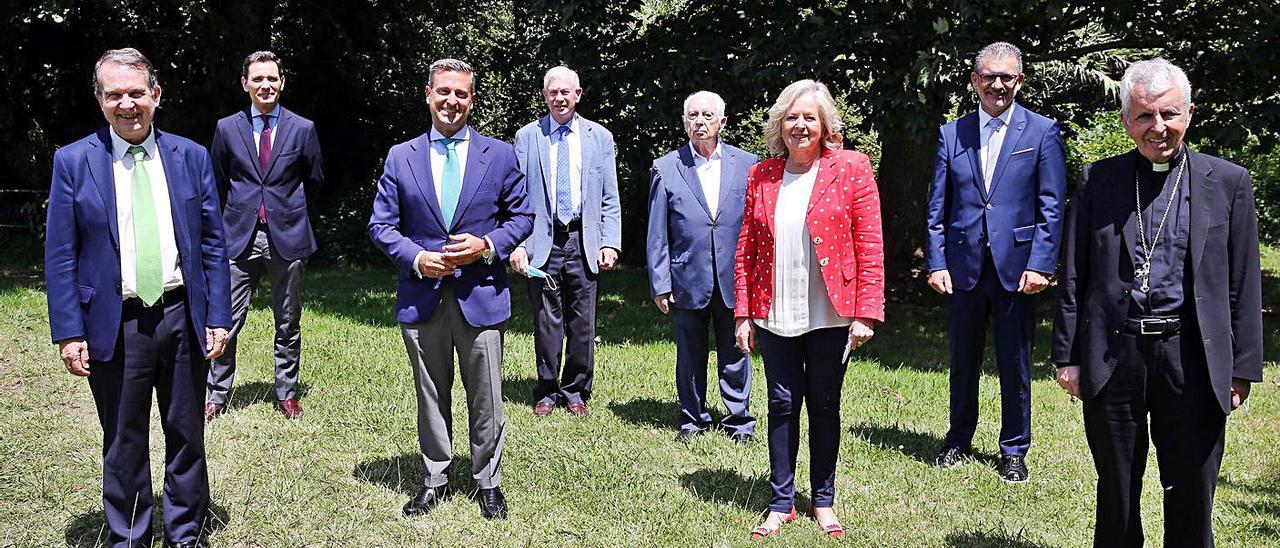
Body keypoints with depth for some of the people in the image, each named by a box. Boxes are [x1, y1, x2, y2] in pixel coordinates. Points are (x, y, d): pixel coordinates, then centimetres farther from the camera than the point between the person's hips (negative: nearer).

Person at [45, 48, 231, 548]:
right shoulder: (73, 162, -1)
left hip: (182, 317, 2)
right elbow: (60, 257, -2)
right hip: (115, 326, -1)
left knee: (187, 437, 12)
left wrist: (218, 317, 0)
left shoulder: (191, 157, 4)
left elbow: (212, 245, 5)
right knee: (123, 446, 10)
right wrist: (68, 333, -7)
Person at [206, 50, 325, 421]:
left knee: (288, 324, 9)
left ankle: (286, 394, 22)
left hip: (287, 236, 0)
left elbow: (314, 180, 13)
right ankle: (216, 396, 12)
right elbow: (217, 184, 15)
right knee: (227, 322, 0)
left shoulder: (302, 129, 2)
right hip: (239, 237, 0)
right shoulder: (227, 128, 4)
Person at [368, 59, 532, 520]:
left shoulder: (499, 155, 4)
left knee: (486, 399, 6)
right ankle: (434, 481, 28)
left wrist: (487, 246, -11)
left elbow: (521, 217, 7)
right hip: (422, 298, 1)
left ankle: (488, 482, 23)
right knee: (431, 397, 12)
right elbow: (381, 225, 6)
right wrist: (416, 258, -11)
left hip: (481, 295, -1)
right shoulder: (400, 157, 6)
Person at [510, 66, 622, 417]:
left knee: (582, 323, 5)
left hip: (583, 242, 1)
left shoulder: (600, 137, 8)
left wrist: (610, 243, -3)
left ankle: (576, 391, 19)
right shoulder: (526, 137, 6)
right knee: (546, 322, 5)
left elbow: (610, 199, 7)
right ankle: (547, 391, 19)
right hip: (543, 242, -1)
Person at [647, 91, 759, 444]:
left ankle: (739, 420, 24)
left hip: (734, 279, 0)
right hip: (688, 280, 0)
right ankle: (693, 419, 27)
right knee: (690, 356, 12)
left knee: (735, 355, 8)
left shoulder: (747, 164, 2)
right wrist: (660, 283, -2)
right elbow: (657, 234, 2)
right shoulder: (666, 169, 1)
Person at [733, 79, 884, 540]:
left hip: (830, 316, -2)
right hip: (776, 316, 2)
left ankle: (824, 501, 25)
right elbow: (746, 250, 7)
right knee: (782, 404, 9)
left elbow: (870, 247, -7)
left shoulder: (851, 169, -4)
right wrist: (742, 313, 2)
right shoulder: (761, 176, 6)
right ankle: (781, 502, 21)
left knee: (824, 405, 10)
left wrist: (866, 313, -12)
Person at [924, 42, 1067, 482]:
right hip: (963, 266, 2)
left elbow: (1052, 206, -3)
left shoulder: (1042, 132, 1)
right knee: (962, 361, 13)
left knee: (1015, 366, 7)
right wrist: (936, 263, -1)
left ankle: (1014, 451, 22)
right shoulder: (951, 134, 7)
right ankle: (959, 441, 29)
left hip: (1016, 267, -2)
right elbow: (937, 206, 7)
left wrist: (1040, 265, -11)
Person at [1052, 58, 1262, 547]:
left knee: (1192, 498, 11)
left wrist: (1243, 368, 1)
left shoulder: (1227, 182, 4)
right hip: (1112, 357, 1)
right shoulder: (1097, 179, 4)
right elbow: (1073, 278, 5)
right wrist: (1067, 356, 2)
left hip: (1192, 360, 0)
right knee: (1116, 493, 13)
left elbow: (1243, 284, 4)